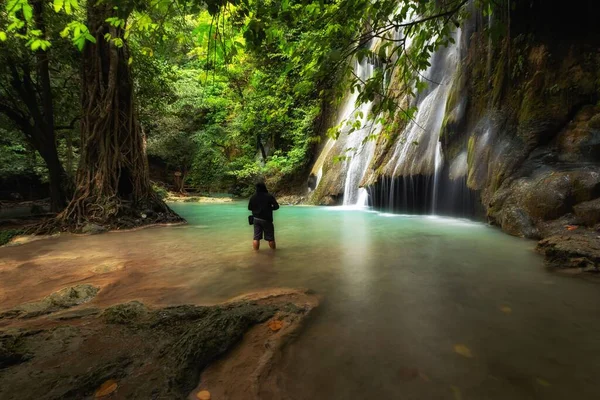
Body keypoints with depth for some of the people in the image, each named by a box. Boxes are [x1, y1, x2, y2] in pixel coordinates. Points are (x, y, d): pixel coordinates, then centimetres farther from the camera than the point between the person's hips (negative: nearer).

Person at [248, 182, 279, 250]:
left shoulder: (253, 197, 0)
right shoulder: (270, 196, -10)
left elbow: (249, 208, 9)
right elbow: (276, 206, -8)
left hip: (256, 219, 3)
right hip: (266, 219, -3)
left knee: (256, 237, 8)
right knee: (270, 238, 7)